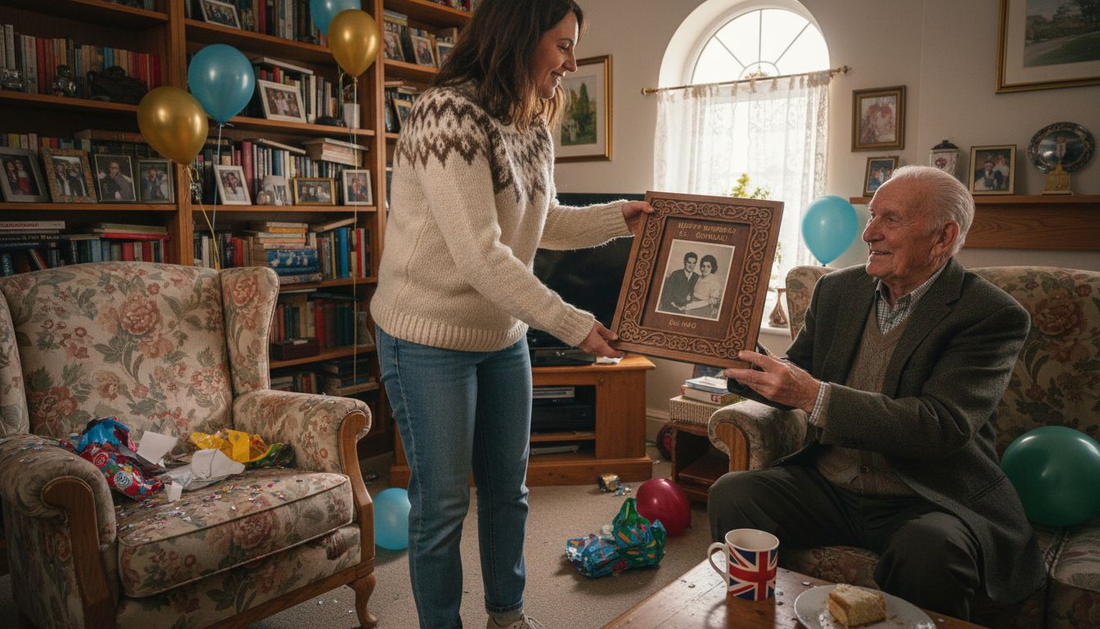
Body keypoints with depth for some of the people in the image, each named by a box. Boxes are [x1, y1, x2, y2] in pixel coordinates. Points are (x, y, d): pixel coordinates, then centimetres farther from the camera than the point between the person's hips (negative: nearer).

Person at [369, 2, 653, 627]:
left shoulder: (533, 130, 5)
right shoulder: (447, 114, -22)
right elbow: (479, 255, -28)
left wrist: (619, 217, 4)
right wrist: (574, 324, -24)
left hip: (504, 334, 8)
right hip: (431, 339, -8)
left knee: (508, 488, 18)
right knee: (443, 503, 5)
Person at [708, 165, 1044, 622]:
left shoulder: (991, 315, -10)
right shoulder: (838, 289, 6)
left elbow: (942, 425, -23)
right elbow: (793, 376, 13)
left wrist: (815, 396, -32)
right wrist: (737, 360, -9)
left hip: (928, 501, -4)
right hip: (828, 486, 4)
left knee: (929, 548, -35)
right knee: (730, 494, -18)